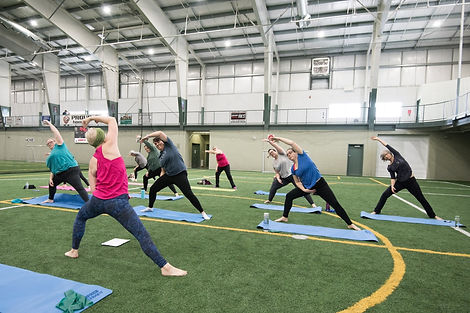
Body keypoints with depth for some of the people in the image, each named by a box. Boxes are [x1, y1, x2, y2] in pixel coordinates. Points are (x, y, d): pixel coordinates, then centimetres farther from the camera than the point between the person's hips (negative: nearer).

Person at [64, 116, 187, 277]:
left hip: (98, 200, 6)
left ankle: (74, 251, 51)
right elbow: (112, 120, 10)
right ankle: (165, 267, -12)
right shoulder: (109, 146, -3)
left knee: (80, 217, 39)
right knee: (142, 234, -9)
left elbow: (93, 187, 11)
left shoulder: (93, 161, 10)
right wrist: (92, 118, 23)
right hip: (118, 202, -5)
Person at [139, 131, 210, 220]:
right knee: (152, 189, 9)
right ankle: (150, 207, 35)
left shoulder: (169, 145, -3)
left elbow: (160, 133, -15)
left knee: (189, 194, -14)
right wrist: (160, 179, 9)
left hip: (180, 174, -7)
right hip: (168, 175, 7)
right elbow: (163, 169, 20)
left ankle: (203, 213, -3)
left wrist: (147, 136, -8)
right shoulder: (160, 156, 14)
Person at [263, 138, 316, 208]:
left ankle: (312, 203, 1)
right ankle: (269, 200, 29)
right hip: (284, 178, 6)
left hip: (293, 174, -6)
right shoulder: (274, 163, 8)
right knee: (273, 187, 6)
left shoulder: (281, 153, -5)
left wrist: (269, 141, -30)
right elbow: (277, 173, 10)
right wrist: (278, 177, -9)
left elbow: (276, 145, -19)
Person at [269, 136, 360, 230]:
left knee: (335, 204, -4)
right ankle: (285, 217, 18)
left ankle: (350, 224, 11)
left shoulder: (302, 155, -11)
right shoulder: (293, 169, 3)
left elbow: (292, 143, -21)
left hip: (320, 184, -6)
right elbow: (297, 182, 10)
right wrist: (304, 190, -8)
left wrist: (278, 138, -15)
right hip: (307, 187, 6)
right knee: (289, 196, 3)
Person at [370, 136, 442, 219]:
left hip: (411, 181, -2)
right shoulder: (389, 167, 2)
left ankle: (433, 216, 23)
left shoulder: (397, 155, -3)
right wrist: (392, 185, -19)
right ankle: (376, 211, 7)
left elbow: (388, 146, -6)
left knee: (421, 199, 6)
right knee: (385, 194, -5)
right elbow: (392, 177, -3)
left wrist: (378, 139, -4)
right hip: (400, 182, 2)